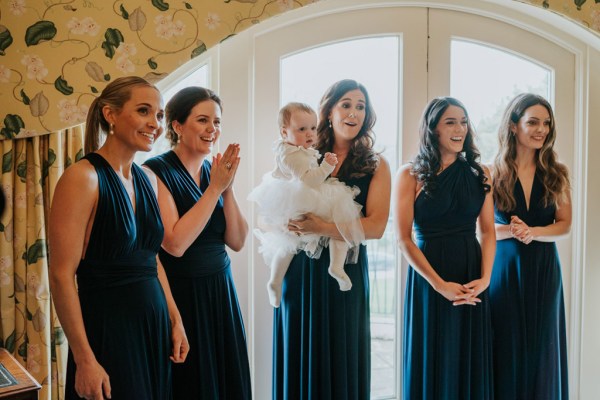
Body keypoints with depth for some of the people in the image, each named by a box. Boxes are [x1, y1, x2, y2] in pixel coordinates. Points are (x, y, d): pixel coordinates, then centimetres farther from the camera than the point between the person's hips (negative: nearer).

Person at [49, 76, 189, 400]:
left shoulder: (147, 180, 8)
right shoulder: (83, 177, -14)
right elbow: (62, 275, -17)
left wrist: (175, 320, 11)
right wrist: (84, 360, -18)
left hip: (154, 325, 7)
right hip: (107, 328, -7)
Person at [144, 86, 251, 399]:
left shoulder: (214, 171, 5)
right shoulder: (157, 172, -14)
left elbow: (237, 241, 1)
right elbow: (175, 244, -24)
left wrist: (228, 188, -11)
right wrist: (215, 188, -20)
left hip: (220, 291, 6)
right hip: (180, 295, -6)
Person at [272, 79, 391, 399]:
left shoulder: (375, 165, 2)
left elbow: (375, 226, -10)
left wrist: (321, 228, -20)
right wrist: (287, 222, -13)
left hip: (344, 272, -2)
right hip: (299, 269, 2)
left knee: (340, 361, 7)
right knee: (299, 359, 9)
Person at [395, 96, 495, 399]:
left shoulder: (479, 174, 8)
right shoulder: (411, 175, -4)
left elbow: (488, 232, 6)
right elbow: (404, 239, -9)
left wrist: (484, 278, -9)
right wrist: (440, 285, -15)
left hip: (472, 282, 3)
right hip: (428, 278, -3)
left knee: (471, 364, 12)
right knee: (433, 363, 8)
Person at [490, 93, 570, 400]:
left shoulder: (556, 174, 3)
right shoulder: (493, 172, -4)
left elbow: (564, 225, 0)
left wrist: (532, 231, -17)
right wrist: (511, 231, -21)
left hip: (544, 269, 2)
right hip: (504, 268, -2)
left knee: (541, 347, 10)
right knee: (507, 348, 5)